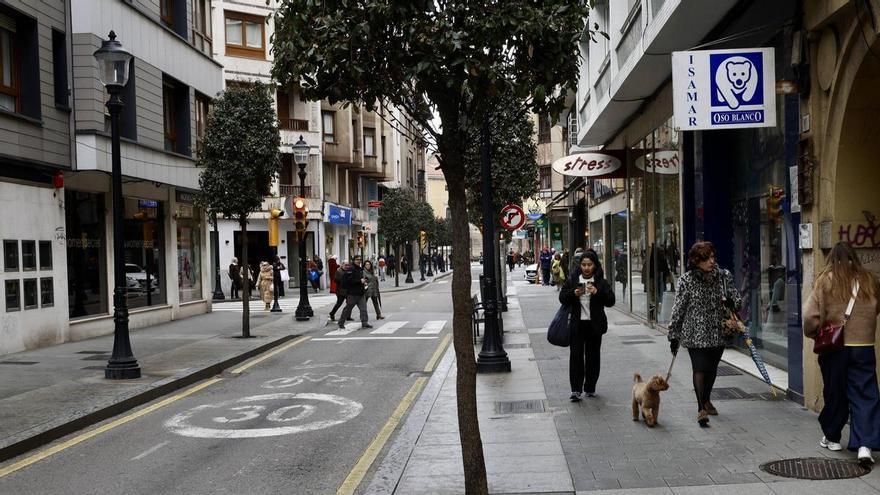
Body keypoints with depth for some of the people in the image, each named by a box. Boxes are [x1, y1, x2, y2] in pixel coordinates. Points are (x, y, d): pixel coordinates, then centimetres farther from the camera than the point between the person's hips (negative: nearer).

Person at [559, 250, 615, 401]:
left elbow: (611, 301, -4)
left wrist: (597, 293, -19)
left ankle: (590, 388, 19)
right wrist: (573, 294, -13)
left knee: (593, 356, 7)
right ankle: (576, 390, -5)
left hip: (595, 324, 0)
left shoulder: (601, 282, 1)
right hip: (577, 324, 0)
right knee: (576, 356, -5)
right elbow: (562, 298, 6)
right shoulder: (572, 280, 5)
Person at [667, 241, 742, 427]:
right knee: (700, 369, -13)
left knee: (712, 368, 15)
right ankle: (701, 408, -9)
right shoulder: (687, 280, -7)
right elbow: (678, 309, -3)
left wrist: (732, 302, -19)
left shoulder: (724, 276, 1)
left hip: (718, 332, 4)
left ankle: (706, 401, 37)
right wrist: (674, 335, -1)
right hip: (695, 334, -4)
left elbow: (738, 299, 6)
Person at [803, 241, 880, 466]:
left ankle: (832, 438, 27)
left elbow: (811, 315, -13)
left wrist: (814, 334, 4)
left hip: (834, 348, -1)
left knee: (834, 394, 13)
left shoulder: (826, 281, -8)